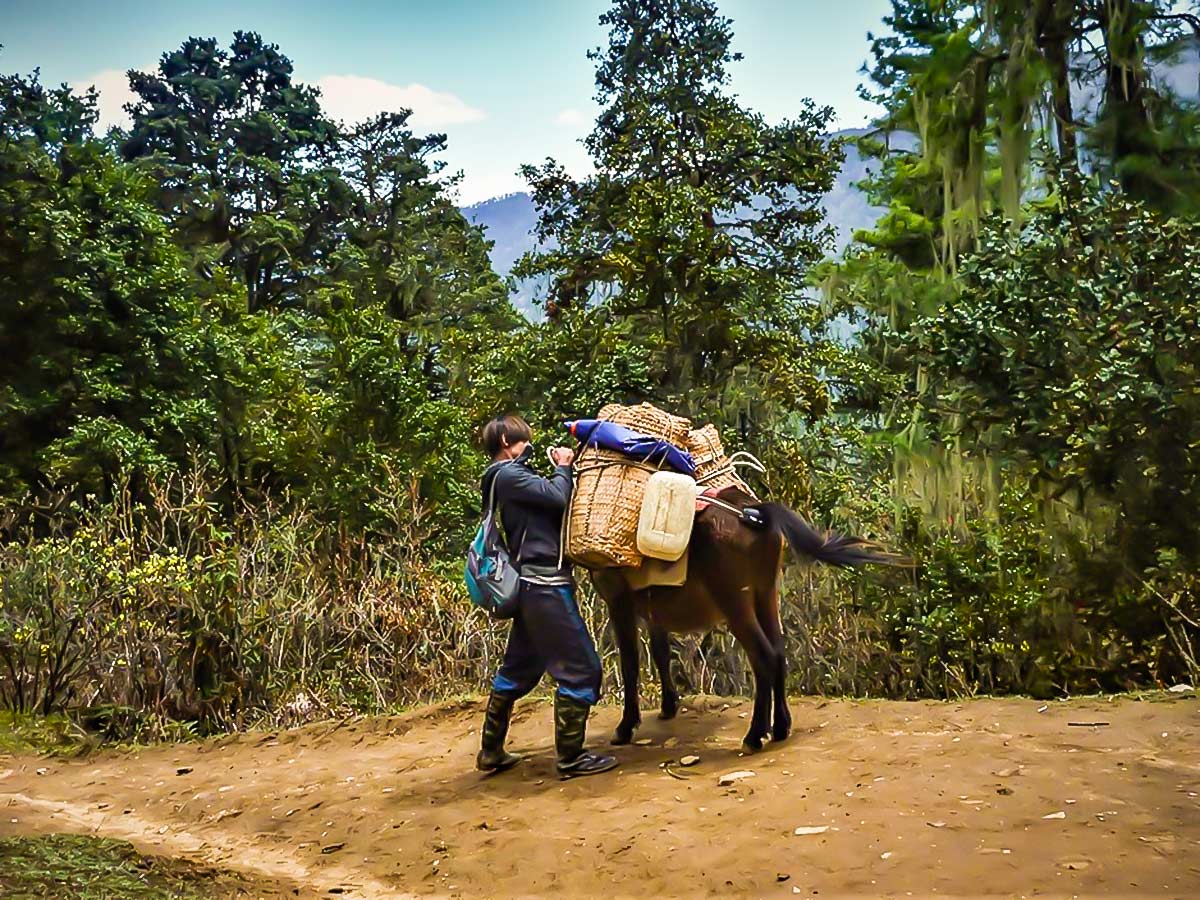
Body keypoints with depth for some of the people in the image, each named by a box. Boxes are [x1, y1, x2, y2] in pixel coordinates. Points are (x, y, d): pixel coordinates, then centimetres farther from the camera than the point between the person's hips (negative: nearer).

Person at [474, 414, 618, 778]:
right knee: (581, 668, -3)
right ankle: (571, 757, 4)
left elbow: (552, 506, 16)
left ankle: (491, 751, 25)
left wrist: (561, 470, 6)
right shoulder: (510, 475, -11)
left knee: (517, 669, 17)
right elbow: (559, 498, -20)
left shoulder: (507, 477, 20)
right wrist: (563, 467, -3)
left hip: (532, 586, 10)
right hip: (546, 584, -10)